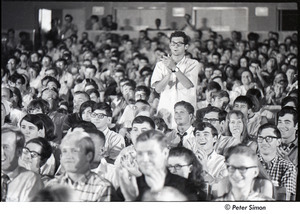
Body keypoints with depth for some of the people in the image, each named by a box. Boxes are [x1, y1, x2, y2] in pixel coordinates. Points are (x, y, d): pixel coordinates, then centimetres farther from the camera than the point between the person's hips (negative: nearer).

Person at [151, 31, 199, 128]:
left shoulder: (193, 64, 7)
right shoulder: (161, 65, 13)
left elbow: (188, 84, -9)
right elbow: (158, 89, 0)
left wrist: (174, 68, -17)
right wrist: (169, 73, -15)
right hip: (165, 111, 1)